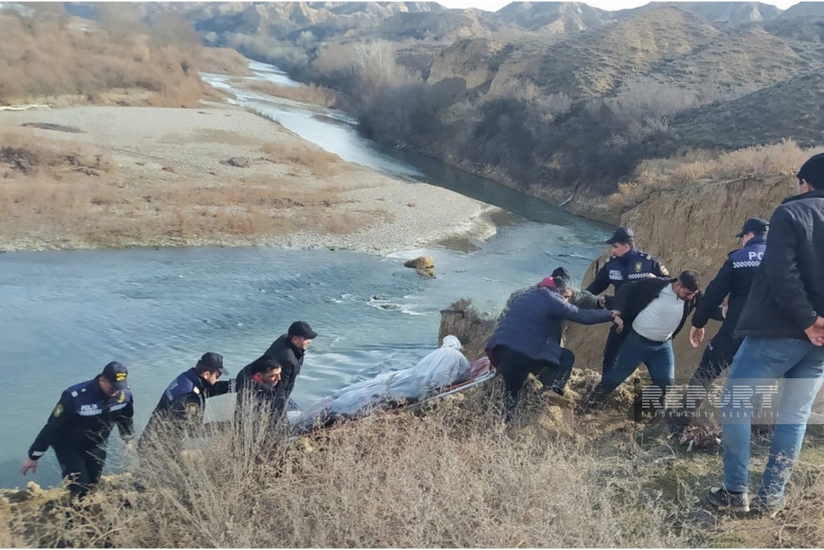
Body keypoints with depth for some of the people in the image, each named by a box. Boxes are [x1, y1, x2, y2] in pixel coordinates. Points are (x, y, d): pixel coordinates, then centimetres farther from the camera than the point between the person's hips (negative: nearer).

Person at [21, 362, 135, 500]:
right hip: (69, 445, -4)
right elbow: (52, 426, -25)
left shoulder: (124, 393, -22)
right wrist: (33, 456, -17)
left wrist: (128, 439, 15)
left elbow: (126, 417, 1)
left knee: (92, 485, 11)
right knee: (79, 486, -13)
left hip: (96, 444, 4)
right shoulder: (76, 396, -36)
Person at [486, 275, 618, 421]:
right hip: (524, 354, -7)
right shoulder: (552, 299, -1)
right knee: (567, 357, 11)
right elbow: (583, 316, 0)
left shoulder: (528, 295, 22)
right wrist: (611, 314, 9)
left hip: (499, 347, 7)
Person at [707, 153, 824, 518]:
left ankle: (736, 492, 7)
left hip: (778, 331, -6)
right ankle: (772, 497, 17)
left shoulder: (792, 213, -7)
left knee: (735, 403, 5)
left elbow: (782, 276, -19)